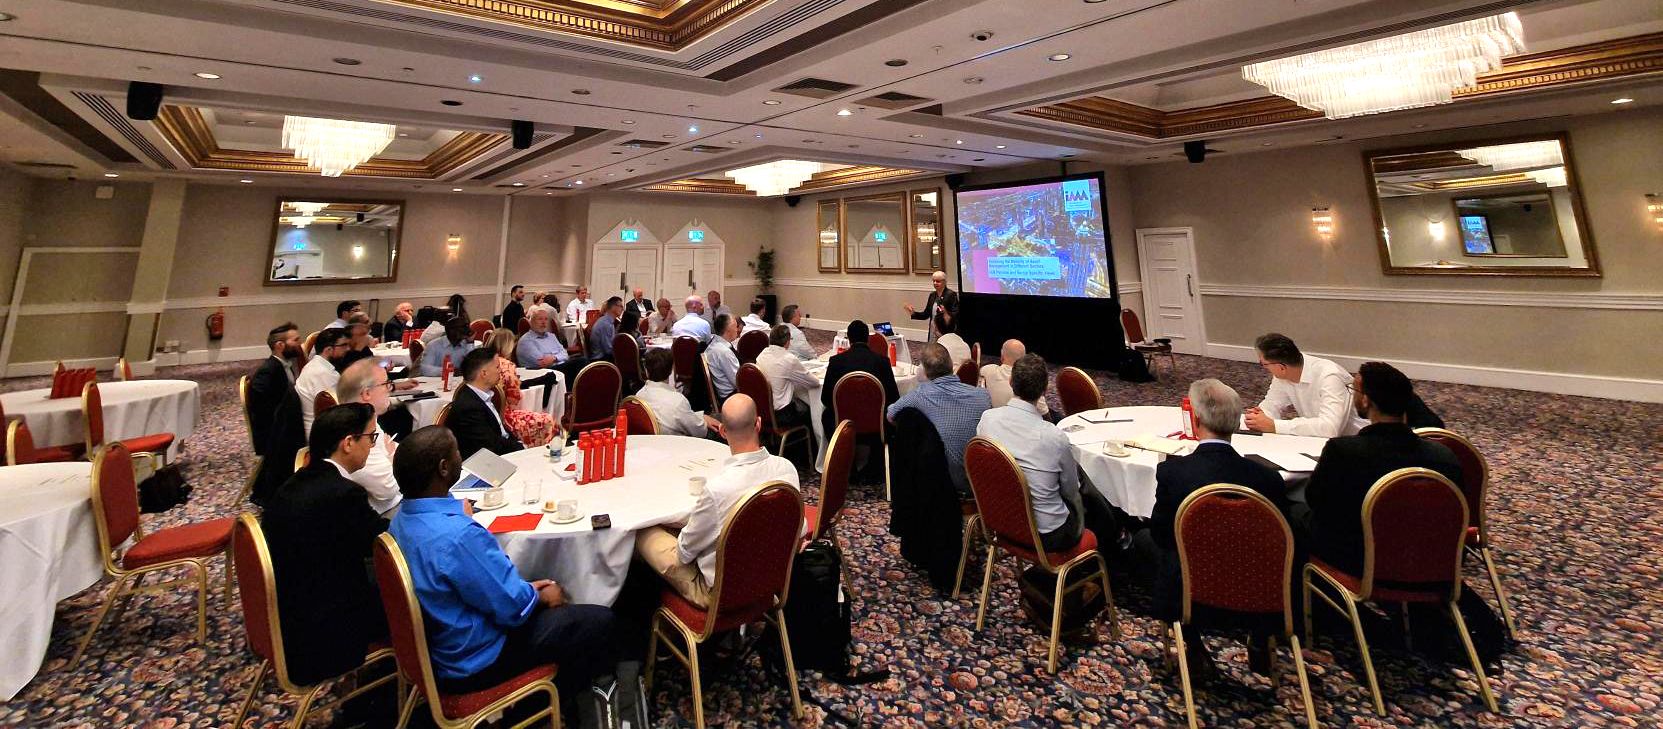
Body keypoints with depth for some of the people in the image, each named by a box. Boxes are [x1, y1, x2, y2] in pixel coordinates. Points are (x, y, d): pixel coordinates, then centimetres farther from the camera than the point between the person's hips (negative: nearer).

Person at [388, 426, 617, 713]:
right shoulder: (457, 536, -36)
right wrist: (544, 597, -6)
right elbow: (513, 607, -26)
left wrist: (526, 587, 6)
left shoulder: (403, 518, -4)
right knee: (600, 620, -2)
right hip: (474, 661, -9)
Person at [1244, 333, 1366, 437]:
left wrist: (1273, 426, -37)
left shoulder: (1328, 376, -27)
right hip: (1316, 437, 5)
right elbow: (1272, 403, 1)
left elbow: (1329, 428, -37)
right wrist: (1260, 415, -21)